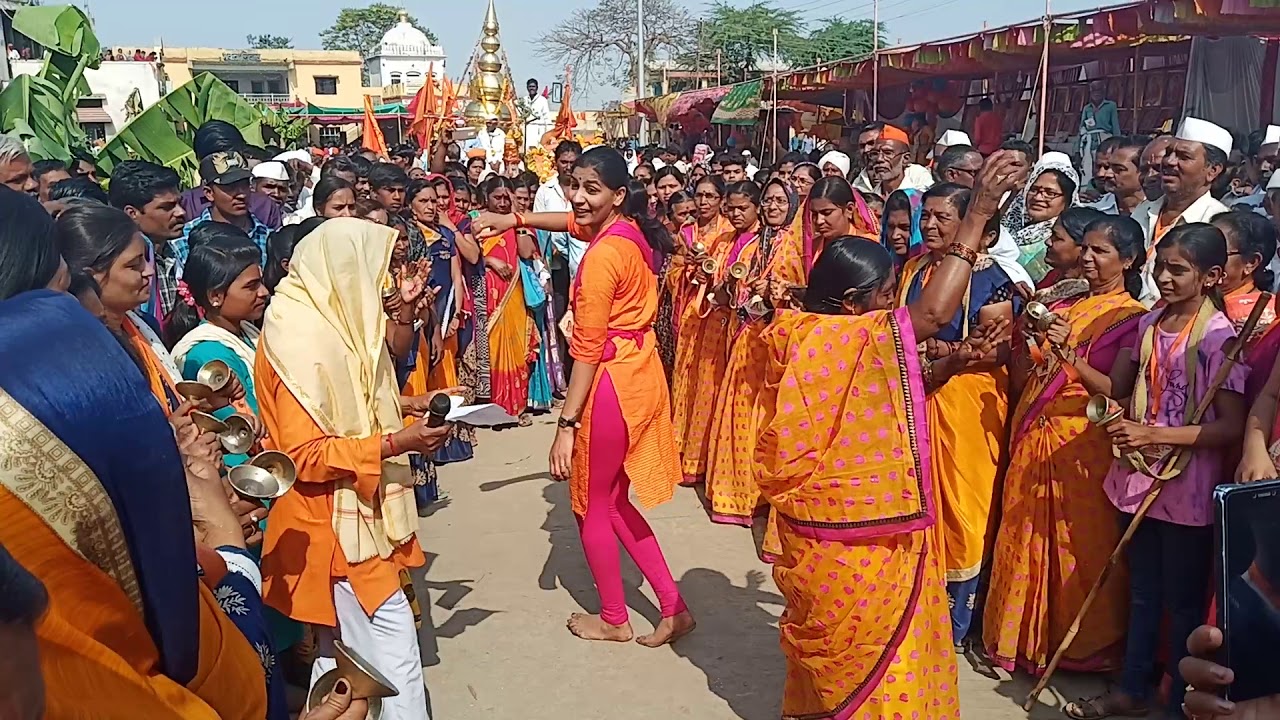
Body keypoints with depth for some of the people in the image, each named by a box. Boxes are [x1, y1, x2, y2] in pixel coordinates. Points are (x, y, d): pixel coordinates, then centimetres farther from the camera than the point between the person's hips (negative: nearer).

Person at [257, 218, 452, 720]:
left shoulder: (337, 321, 9)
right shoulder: (299, 338, -20)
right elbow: (303, 455, -22)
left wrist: (412, 413, 9)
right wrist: (394, 444, -26)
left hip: (356, 510, 9)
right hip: (333, 518, -9)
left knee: (341, 646, 16)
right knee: (391, 641, -7)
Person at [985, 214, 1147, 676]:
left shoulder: (1132, 318, -4)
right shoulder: (1061, 302, 12)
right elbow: (1022, 379, 13)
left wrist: (1069, 357, -26)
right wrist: (1026, 333, -4)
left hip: (1083, 442, -5)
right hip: (1033, 435, 5)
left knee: (1079, 544, 2)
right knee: (1024, 539, 11)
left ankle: (1082, 646, 21)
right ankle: (1023, 637, 26)